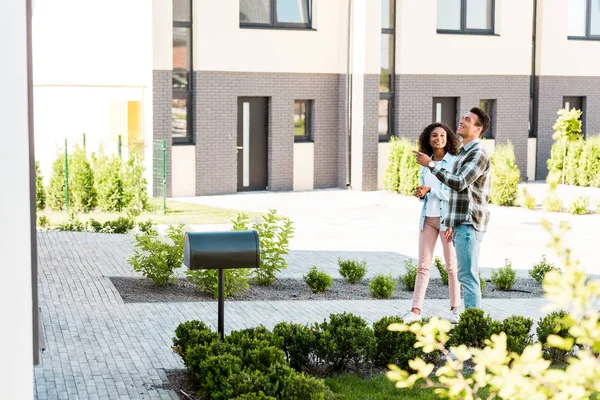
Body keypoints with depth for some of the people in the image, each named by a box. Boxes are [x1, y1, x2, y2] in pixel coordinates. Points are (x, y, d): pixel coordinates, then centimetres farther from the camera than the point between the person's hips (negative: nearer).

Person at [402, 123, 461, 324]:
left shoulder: (455, 162, -6)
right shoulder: (425, 164, 11)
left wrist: (429, 189, -18)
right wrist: (420, 194, -6)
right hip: (428, 218, 5)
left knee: (451, 265, 3)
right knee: (423, 264, 2)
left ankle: (455, 308, 13)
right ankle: (416, 309, 0)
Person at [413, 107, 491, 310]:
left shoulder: (478, 154, -12)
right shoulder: (465, 152, 20)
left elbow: (459, 182, -22)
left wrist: (430, 164, -19)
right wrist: (453, 225, 23)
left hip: (468, 224, -10)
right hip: (461, 223, 10)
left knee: (468, 276, -11)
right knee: (467, 275, 11)